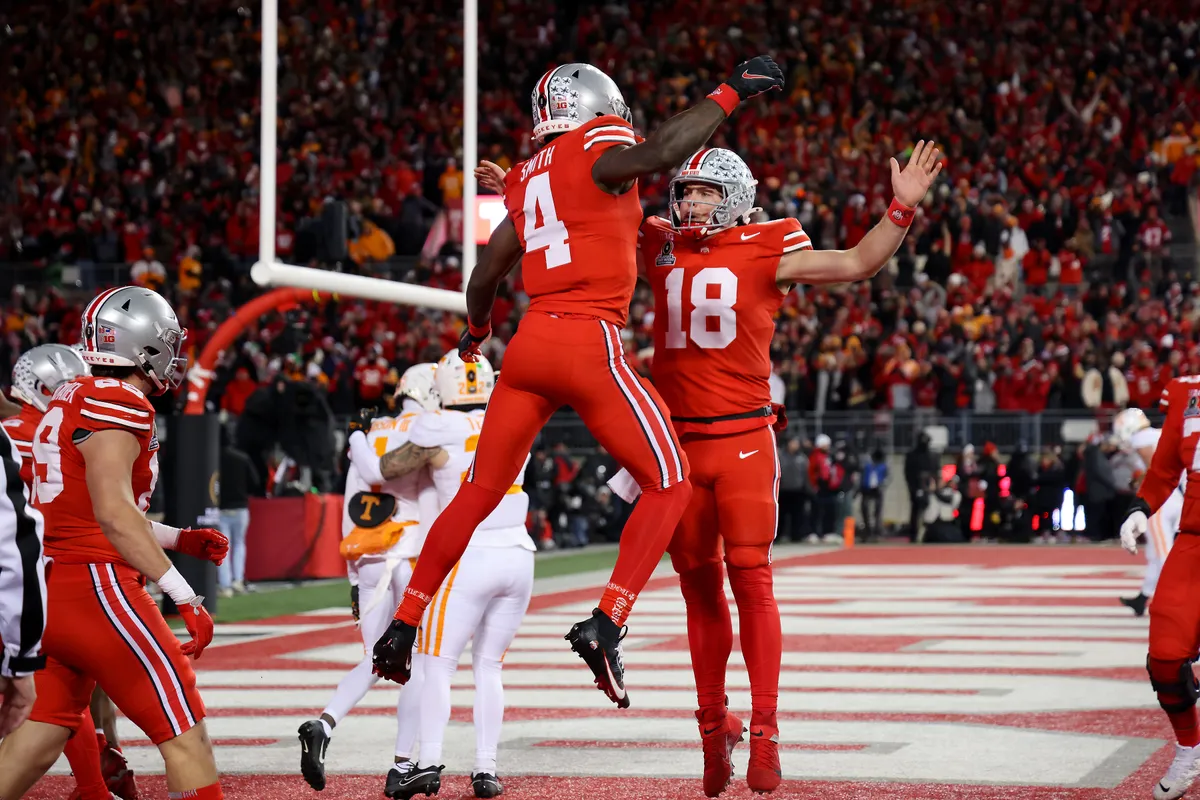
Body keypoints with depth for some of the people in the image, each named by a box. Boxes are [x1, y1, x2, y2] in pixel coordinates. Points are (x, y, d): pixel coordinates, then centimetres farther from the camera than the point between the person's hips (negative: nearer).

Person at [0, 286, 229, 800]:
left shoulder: (73, 398, 14)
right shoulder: (118, 402, -12)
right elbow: (112, 512, -21)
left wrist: (180, 539, 20)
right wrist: (185, 595, -21)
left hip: (54, 583, 10)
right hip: (96, 588, -10)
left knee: (45, 731, 18)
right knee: (186, 735, -7)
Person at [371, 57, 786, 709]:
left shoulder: (528, 179, 20)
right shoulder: (597, 149, -2)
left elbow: (485, 275, 29)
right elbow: (660, 152, -24)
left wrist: (477, 329, 48)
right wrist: (729, 92, -15)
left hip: (530, 342, 7)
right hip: (588, 343, -7)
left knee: (479, 492, 16)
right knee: (669, 485, 3)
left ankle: (402, 629, 18)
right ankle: (605, 625, -10)